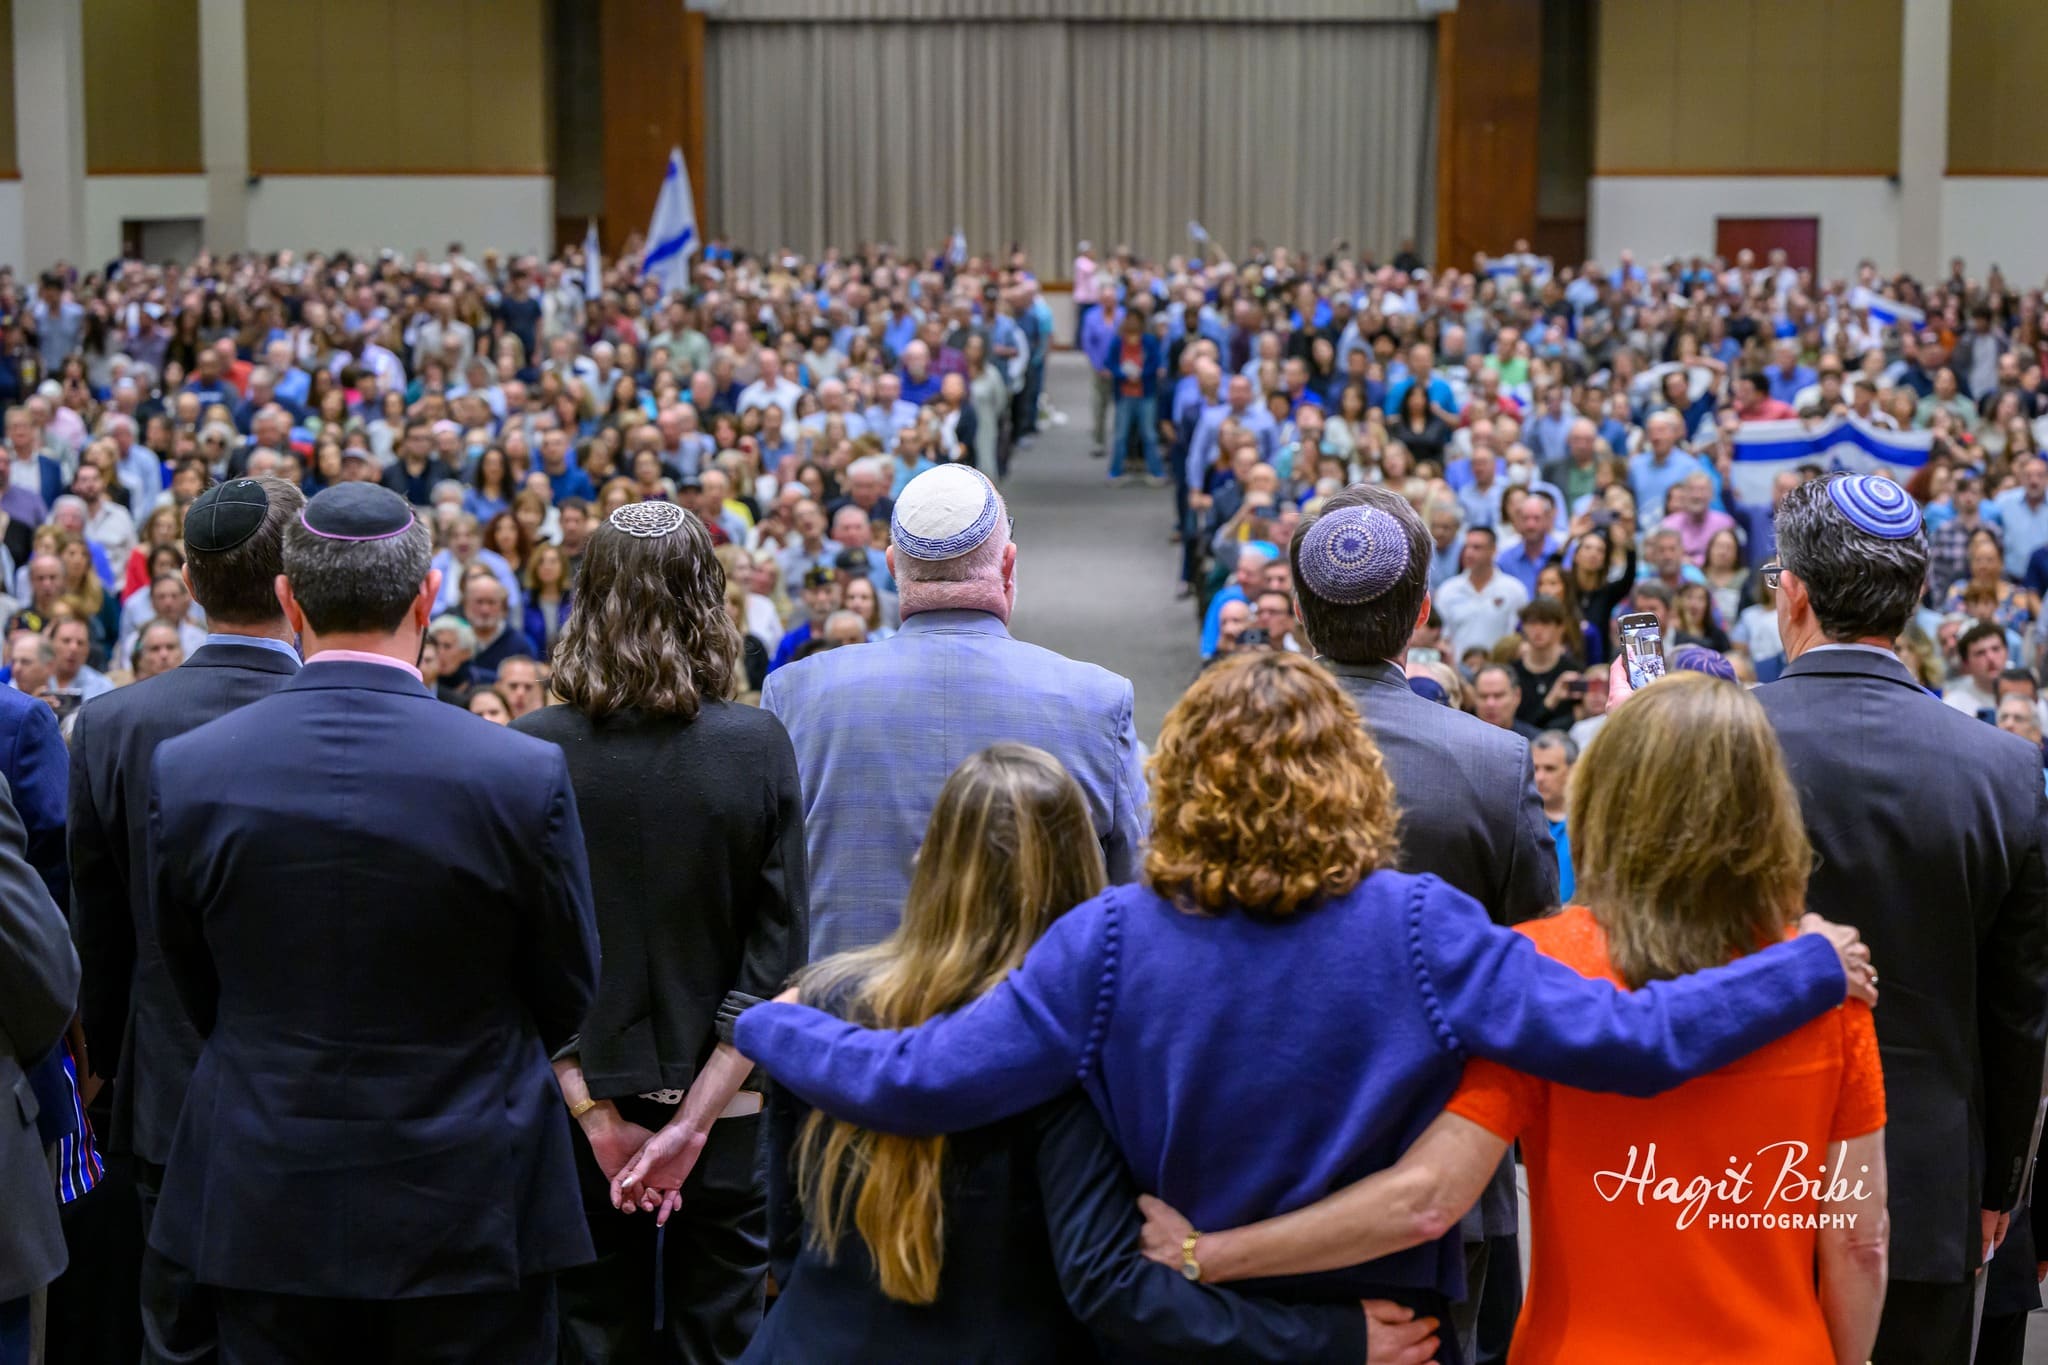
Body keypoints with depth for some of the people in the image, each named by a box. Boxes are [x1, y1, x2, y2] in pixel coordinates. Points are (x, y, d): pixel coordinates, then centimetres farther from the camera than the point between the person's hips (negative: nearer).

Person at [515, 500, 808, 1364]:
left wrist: (595, 1113, -7)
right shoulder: (758, 747, -9)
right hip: (724, 1100, 0)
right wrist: (694, 1119, -11)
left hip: (585, 1102, 0)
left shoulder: (531, 752, -10)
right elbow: (778, 955, -11)